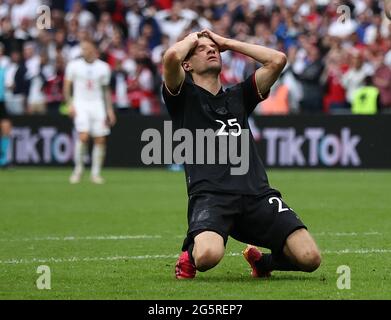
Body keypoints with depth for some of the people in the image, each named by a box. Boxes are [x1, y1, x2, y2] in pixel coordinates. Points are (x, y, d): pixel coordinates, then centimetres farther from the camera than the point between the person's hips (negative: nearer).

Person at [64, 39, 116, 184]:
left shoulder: (103, 67, 5)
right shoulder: (74, 65, 0)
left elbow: (106, 90, 14)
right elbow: (66, 87, 3)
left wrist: (109, 109, 8)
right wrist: (70, 104, -10)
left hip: (98, 105, 3)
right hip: (80, 104, -3)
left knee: (100, 139, -2)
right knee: (83, 136, -19)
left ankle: (96, 173, 8)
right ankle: (78, 169, -4)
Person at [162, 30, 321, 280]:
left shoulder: (238, 96, 27)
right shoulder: (184, 95, 13)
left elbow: (278, 60, 17)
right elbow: (171, 57, -8)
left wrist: (227, 43, 24)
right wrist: (191, 39, 15)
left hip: (257, 194, 4)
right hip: (210, 195, -4)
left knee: (310, 258, -16)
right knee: (208, 256, -36)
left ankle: (262, 261, 18)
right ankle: (191, 252, 4)